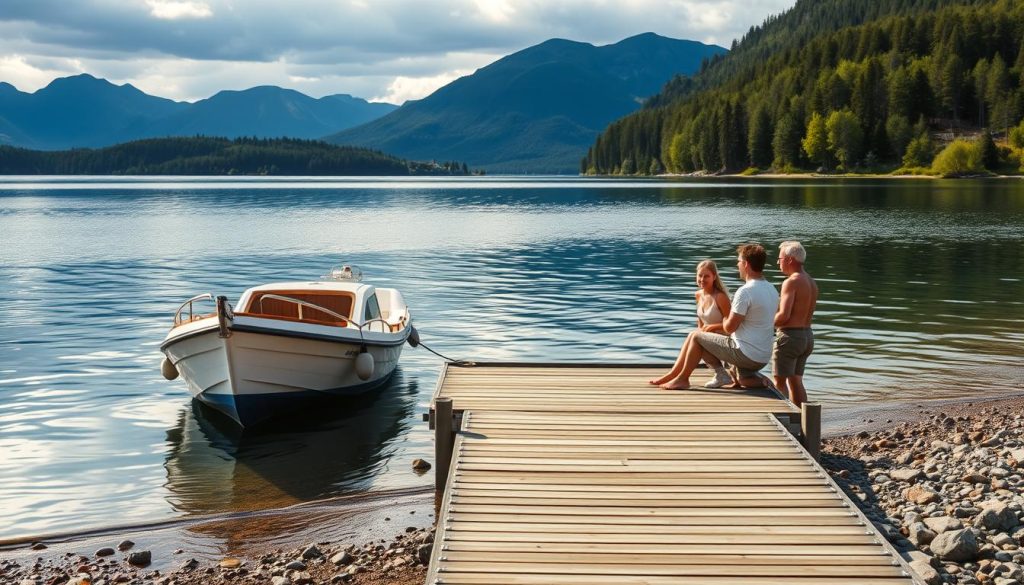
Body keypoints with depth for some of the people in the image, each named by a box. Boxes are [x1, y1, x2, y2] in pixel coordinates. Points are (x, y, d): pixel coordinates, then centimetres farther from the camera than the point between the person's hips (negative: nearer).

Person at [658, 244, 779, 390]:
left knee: (696, 337, 8)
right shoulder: (772, 290, 8)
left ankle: (682, 379, 18)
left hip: (745, 354, -7)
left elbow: (729, 327, -16)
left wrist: (724, 322, 8)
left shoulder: (745, 291, -19)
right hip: (763, 359, 7)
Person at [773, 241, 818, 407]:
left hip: (789, 335, -9)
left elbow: (784, 315, -22)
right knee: (796, 381, 15)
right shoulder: (812, 283, 12)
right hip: (807, 335, 9)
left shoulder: (791, 282, -15)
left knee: (779, 382, -2)